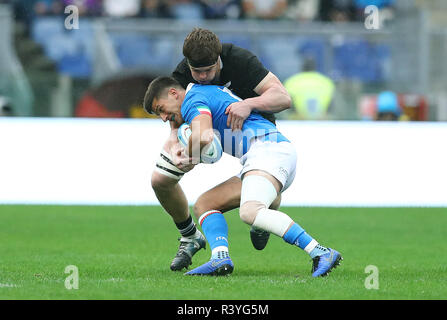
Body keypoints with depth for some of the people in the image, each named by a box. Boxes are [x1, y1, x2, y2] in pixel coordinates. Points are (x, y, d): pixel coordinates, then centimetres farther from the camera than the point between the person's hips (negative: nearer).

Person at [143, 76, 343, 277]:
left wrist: (186, 157, 3)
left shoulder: (192, 98, 2)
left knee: (249, 212, -31)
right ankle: (220, 257, -19)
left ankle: (320, 253, -34)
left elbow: (203, 136, -19)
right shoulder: (211, 92, 32)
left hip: (268, 147, -10)